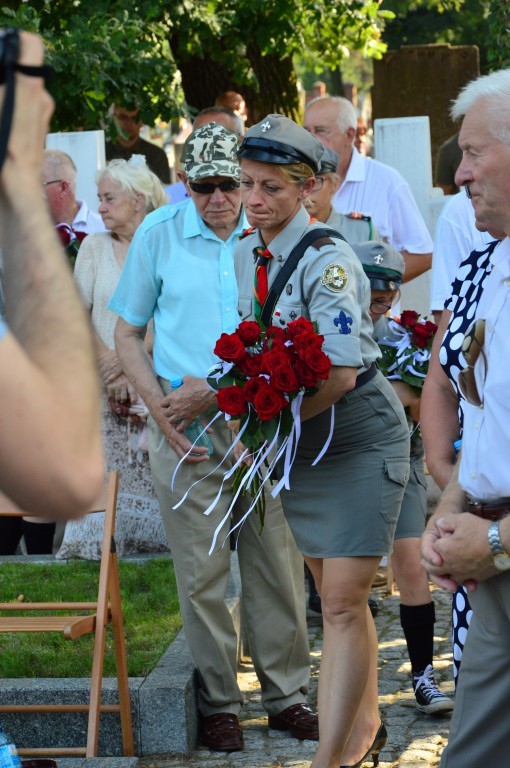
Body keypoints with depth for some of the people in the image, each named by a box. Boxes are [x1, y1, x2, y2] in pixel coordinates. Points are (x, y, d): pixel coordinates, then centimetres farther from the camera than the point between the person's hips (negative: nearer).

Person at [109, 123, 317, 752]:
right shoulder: (158, 234, 1)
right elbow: (127, 334, 7)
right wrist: (161, 409, -5)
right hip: (187, 421, -1)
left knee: (277, 559, 5)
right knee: (201, 568, 2)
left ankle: (286, 694, 18)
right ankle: (217, 703, 13)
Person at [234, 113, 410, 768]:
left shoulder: (326, 260, -20)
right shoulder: (242, 255, 4)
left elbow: (339, 375, -27)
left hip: (358, 439, -7)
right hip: (297, 445, 7)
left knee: (342, 601, -11)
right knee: (336, 594, 16)